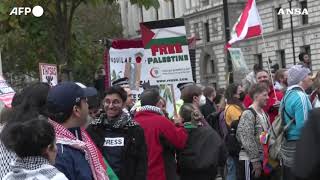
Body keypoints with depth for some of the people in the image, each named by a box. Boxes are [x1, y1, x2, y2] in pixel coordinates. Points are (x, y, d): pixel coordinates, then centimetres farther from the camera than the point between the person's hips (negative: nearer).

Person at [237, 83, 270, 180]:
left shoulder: (264, 114, 14)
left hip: (263, 159, 8)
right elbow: (248, 140, -19)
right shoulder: (248, 114, -13)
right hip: (250, 159, -8)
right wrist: (255, 161, -19)